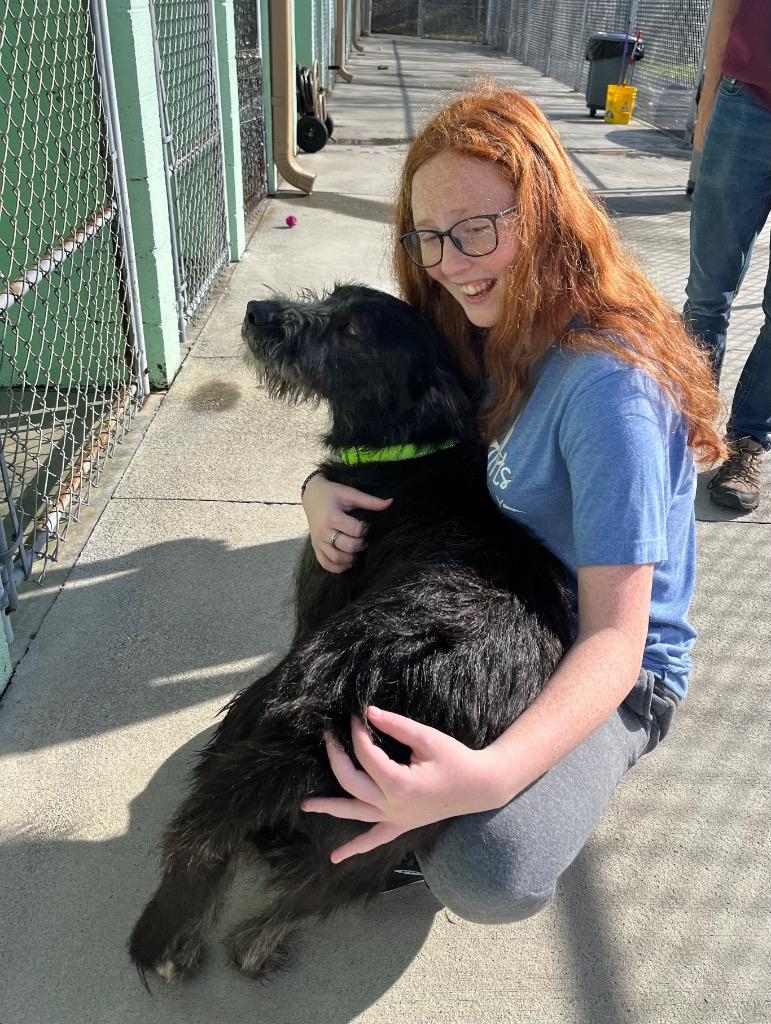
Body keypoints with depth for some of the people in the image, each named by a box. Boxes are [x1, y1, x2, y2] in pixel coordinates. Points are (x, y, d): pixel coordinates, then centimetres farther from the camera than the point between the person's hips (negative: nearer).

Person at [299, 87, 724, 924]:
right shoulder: (488, 333, -5)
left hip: (607, 670, -7)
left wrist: (490, 774, -46)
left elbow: (615, 638, -31)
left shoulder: (608, 385, -29)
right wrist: (323, 489, -21)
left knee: (489, 873, -29)